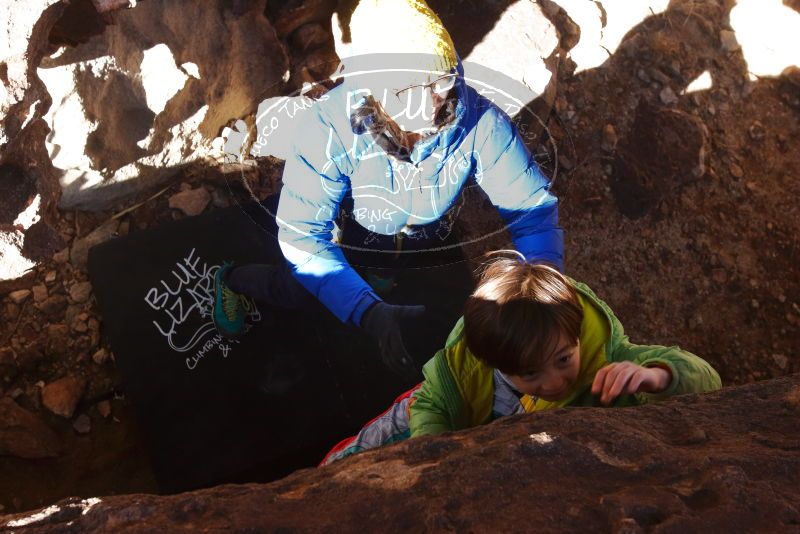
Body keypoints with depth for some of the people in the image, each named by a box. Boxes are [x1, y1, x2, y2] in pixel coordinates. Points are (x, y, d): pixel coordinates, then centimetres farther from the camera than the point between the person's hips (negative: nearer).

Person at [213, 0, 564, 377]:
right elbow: (302, 232, -40)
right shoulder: (327, 127, -41)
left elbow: (532, 204, -27)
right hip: (351, 230, -2)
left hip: (429, 235, 3)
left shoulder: (479, 121, -37)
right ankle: (233, 280, 42)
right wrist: (368, 312, -53)